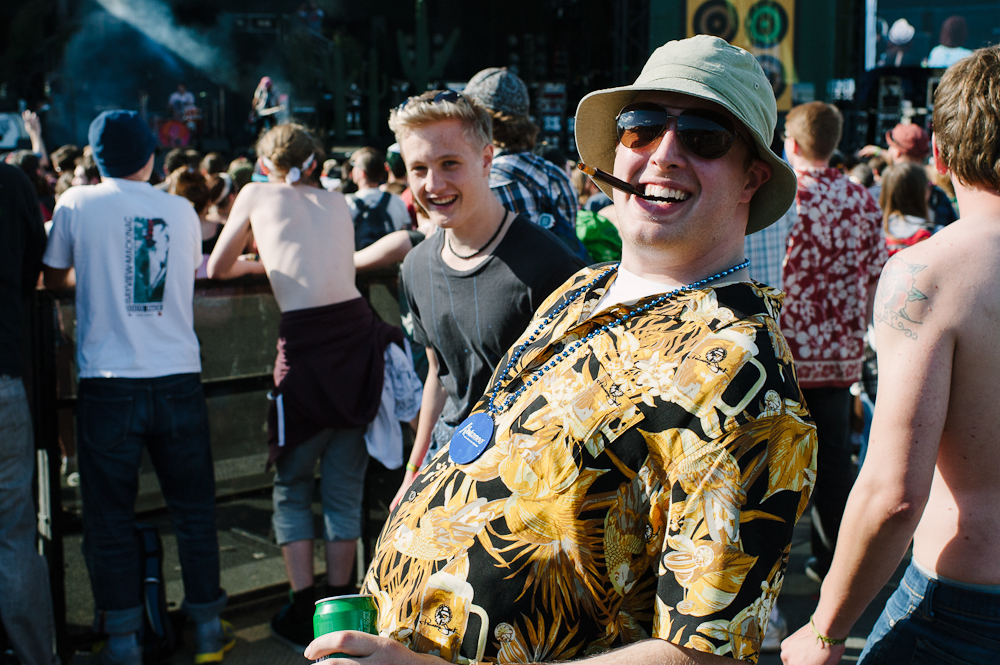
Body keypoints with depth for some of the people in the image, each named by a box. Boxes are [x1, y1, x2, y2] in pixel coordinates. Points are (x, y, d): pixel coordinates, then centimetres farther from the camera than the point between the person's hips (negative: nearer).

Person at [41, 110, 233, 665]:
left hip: (108, 383, -2)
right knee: (193, 510, 13)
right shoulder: (181, 210, 7)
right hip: (178, 379, 2)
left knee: (110, 519, 8)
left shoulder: (76, 205, 0)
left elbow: (54, 279, 13)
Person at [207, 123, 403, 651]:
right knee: (344, 486, 13)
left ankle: (304, 613, 10)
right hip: (359, 333, 4)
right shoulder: (337, 202, 20)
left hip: (306, 342, -3)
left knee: (292, 487, 13)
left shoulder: (257, 195, 11)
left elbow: (218, 268, 22)